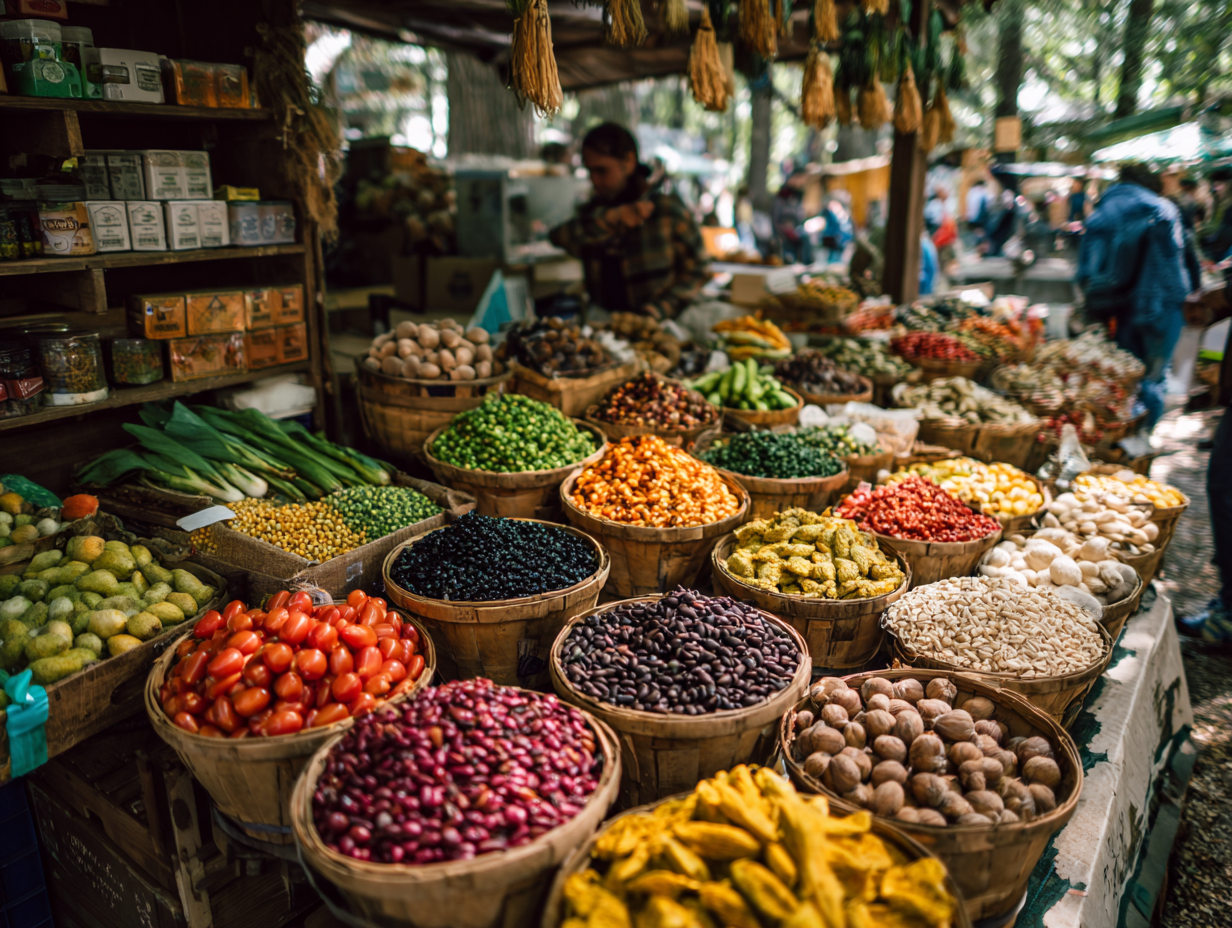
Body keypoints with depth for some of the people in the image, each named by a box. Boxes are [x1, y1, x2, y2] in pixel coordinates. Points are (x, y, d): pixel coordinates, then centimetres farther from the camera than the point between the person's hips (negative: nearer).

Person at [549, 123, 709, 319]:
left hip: (660, 327, -3)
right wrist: (610, 217, -19)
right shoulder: (594, 210, 12)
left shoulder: (667, 207, -2)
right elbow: (558, 237, -8)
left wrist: (654, 313, -14)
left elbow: (695, 270, -3)